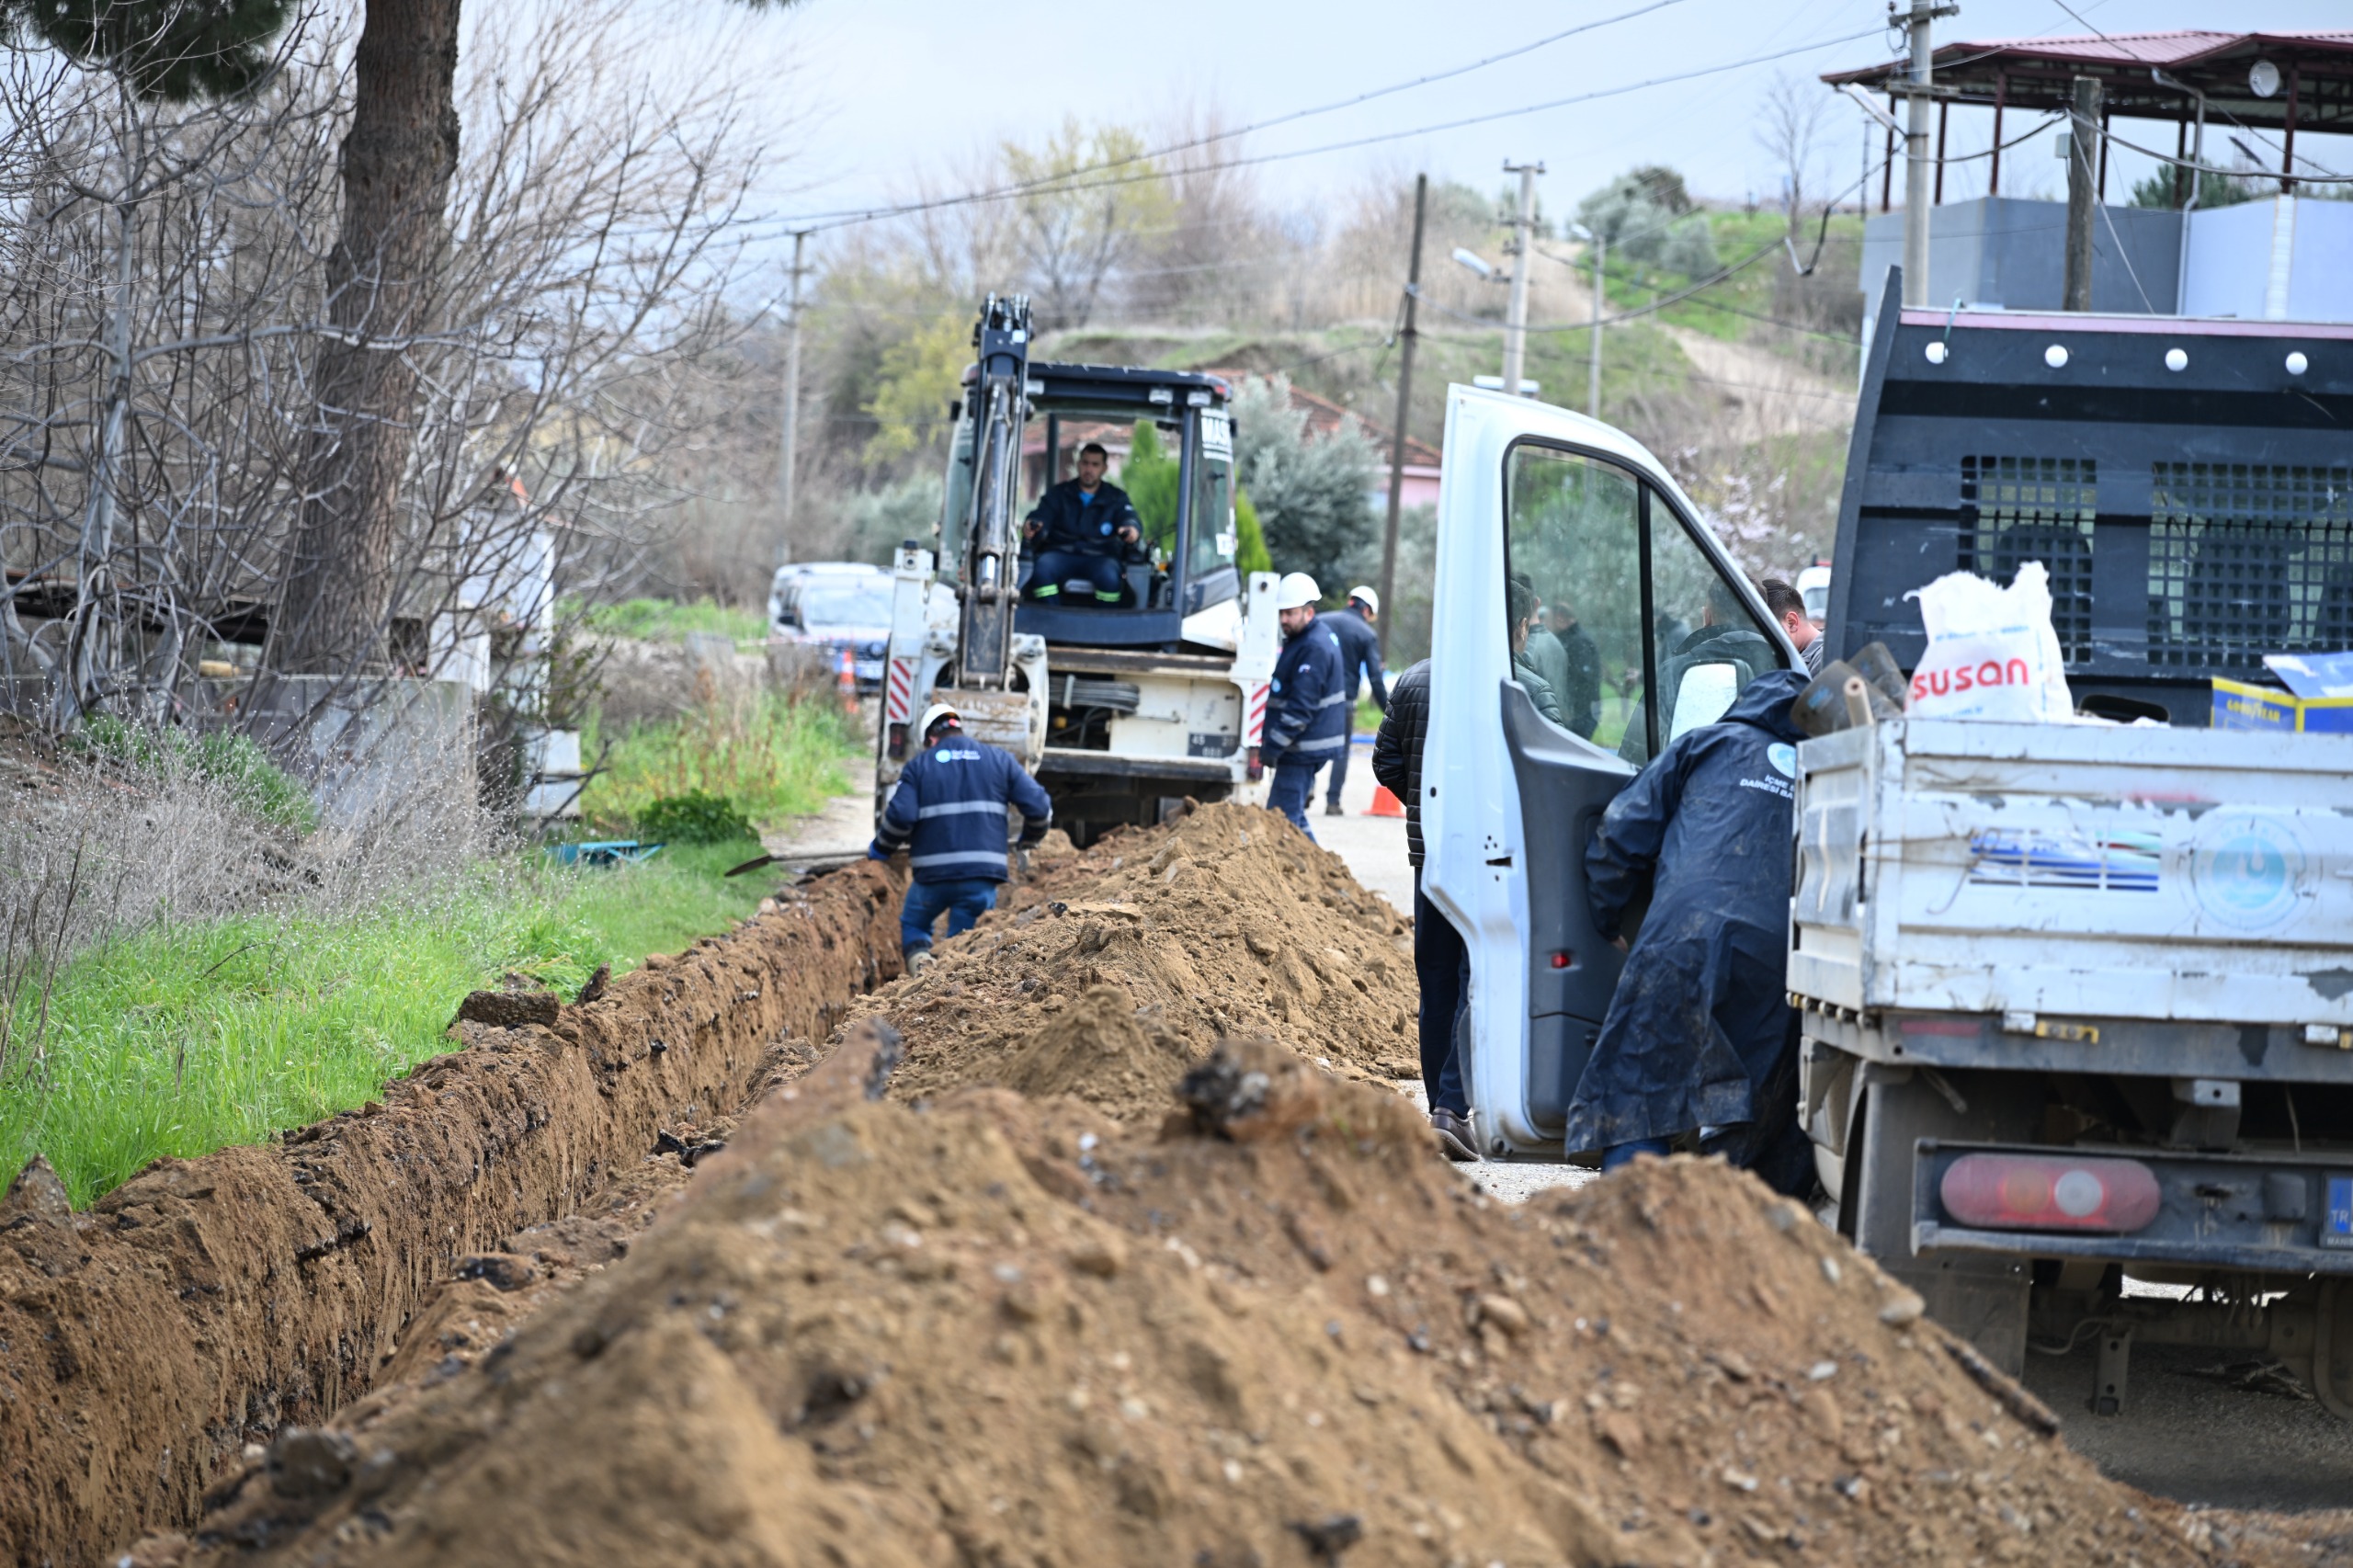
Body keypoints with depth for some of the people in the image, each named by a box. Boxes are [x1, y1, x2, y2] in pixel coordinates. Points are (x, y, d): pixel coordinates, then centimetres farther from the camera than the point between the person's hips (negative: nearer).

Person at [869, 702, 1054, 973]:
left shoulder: (920, 766, 4)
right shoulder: (1000, 760, 10)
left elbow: (900, 816, -9)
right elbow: (1039, 808, 4)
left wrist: (880, 849, 9)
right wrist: (1030, 839, 25)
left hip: (933, 872, -1)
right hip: (982, 876, 1)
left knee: (913, 925, 23)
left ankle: (920, 963, -7)